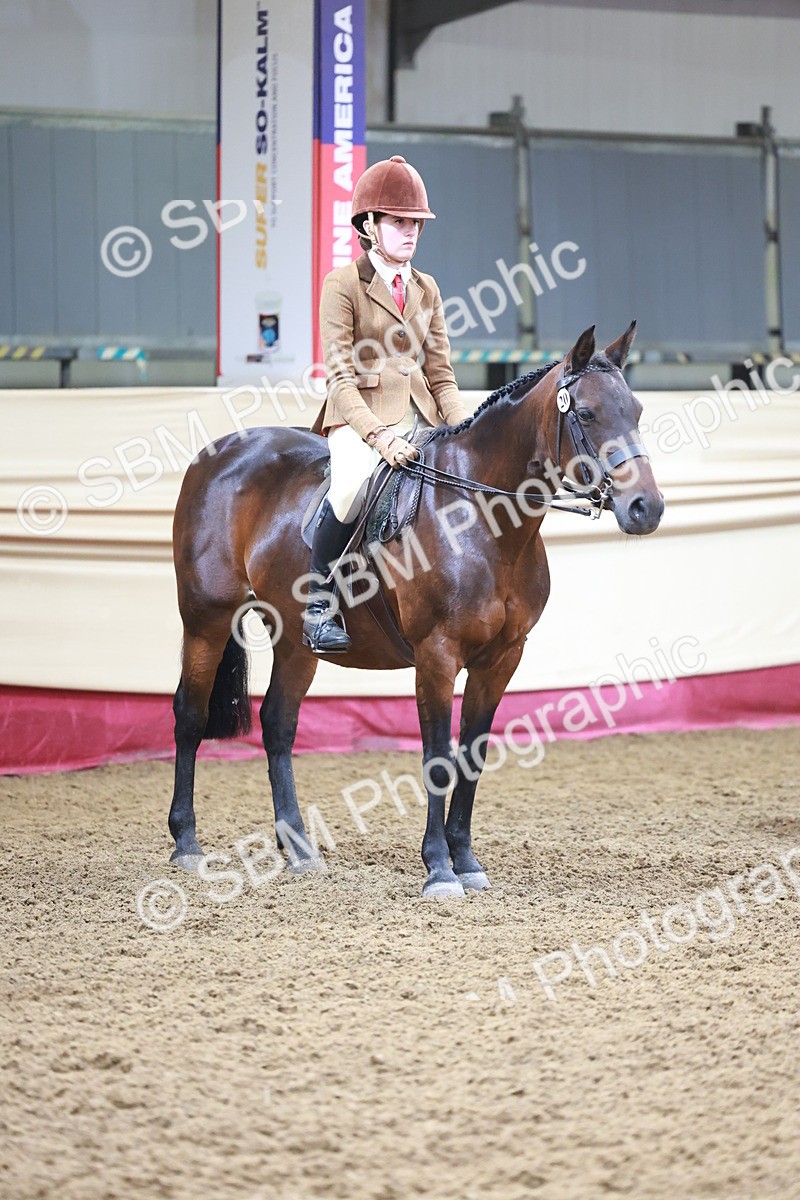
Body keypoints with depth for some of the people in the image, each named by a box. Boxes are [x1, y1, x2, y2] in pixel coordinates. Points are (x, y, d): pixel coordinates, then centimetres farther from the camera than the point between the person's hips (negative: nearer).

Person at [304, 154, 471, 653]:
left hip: (418, 419, 6)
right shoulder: (344, 284, -2)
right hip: (360, 417, -6)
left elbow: (441, 377, 15)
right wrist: (379, 435, -24)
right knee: (354, 481, -36)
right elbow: (340, 377, -10)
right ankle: (317, 603, -21)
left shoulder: (427, 289, 16)